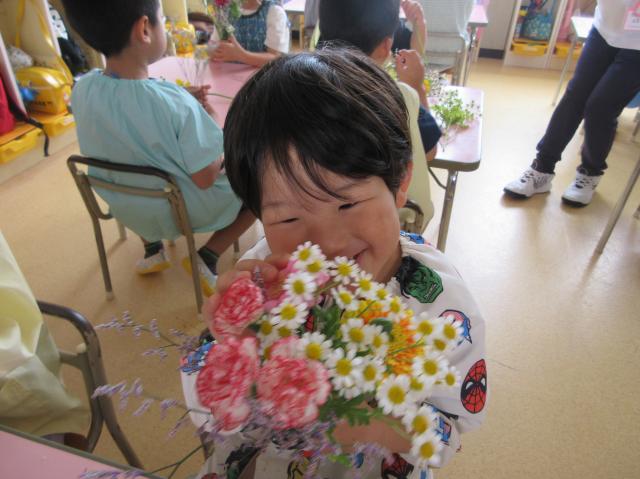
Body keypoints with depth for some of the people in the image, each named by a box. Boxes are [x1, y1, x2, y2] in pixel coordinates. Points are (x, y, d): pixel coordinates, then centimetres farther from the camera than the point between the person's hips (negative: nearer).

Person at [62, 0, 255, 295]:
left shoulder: (80, 90, -13)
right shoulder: (175, 103, -32)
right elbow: (205, 178, -24)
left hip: (127, 209, 6)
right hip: (184, 211, -5)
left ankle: (152, 249, 30)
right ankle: (207, 257, 5)